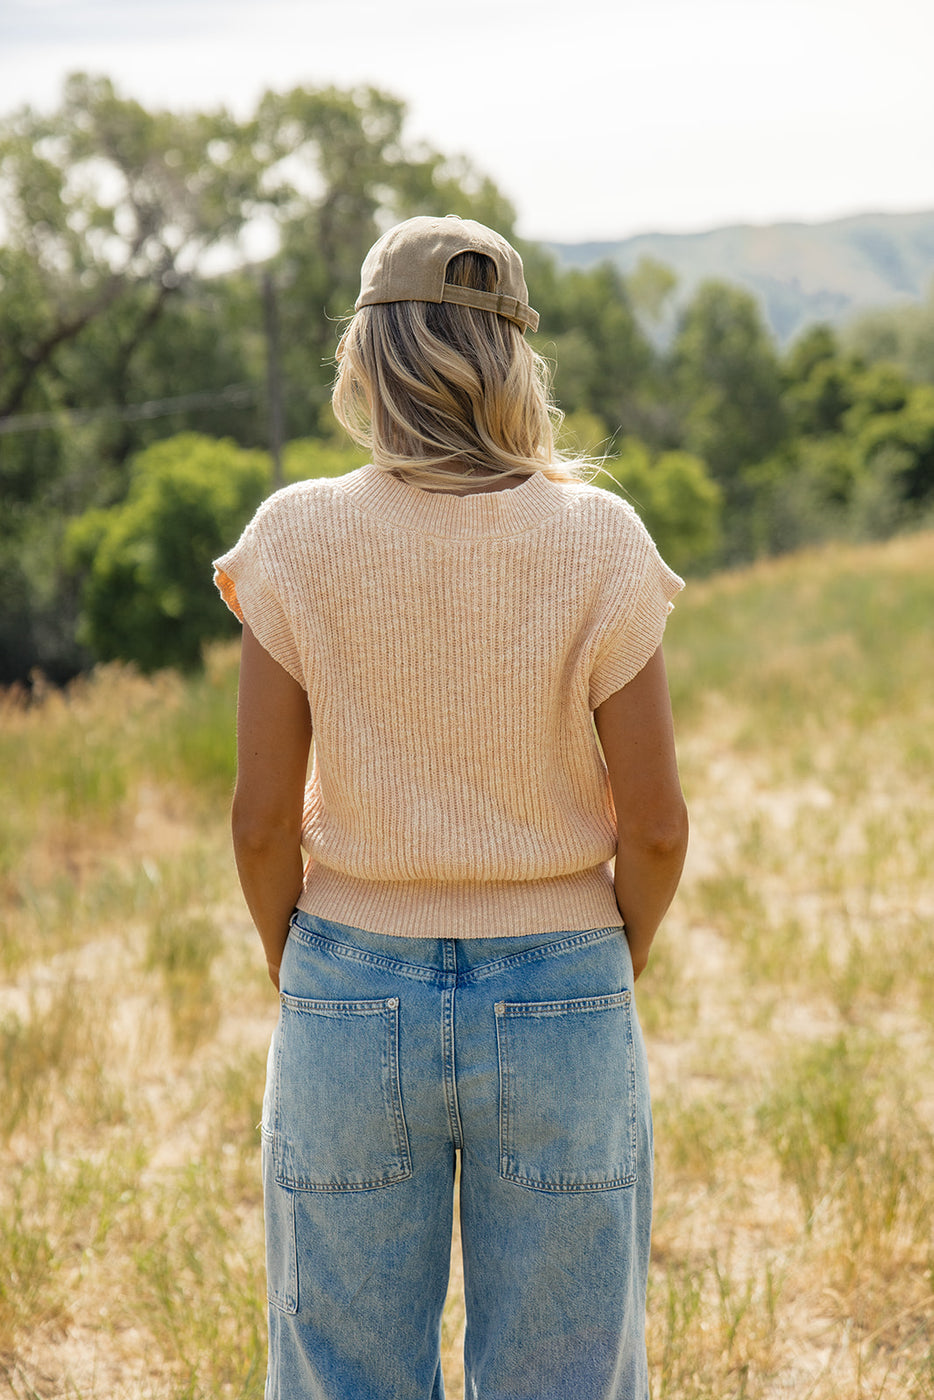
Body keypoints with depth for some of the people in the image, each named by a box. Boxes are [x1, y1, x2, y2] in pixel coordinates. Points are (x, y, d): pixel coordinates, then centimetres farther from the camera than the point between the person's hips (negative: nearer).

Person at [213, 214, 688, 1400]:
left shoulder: (299, 540, -8)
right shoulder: (597, 541, -9)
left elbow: (264, 820, -7)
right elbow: (654, 825, -8)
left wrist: (301, 979, 9)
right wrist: (613, 972, 9)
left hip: (354, 995, 0)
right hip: (558, 997, 0)